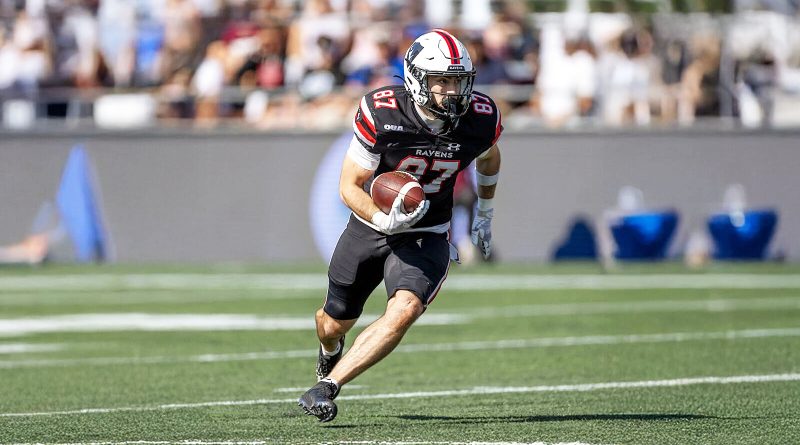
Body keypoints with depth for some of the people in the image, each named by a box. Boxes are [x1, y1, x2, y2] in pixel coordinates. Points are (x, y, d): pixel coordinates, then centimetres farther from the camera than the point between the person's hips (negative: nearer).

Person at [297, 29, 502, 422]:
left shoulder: (481, 118, -16)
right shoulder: (381, 113, -24)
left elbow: (488, 158, 11)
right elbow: (350, 187, -17)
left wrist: (485, 216, 22)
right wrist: (385, 220, -36)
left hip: (427, 237, 0)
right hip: (371, 225, 0)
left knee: (404, 311, -29)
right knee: (336, 322, 18)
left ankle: (327, 387, -23)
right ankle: (331, 349, 57)